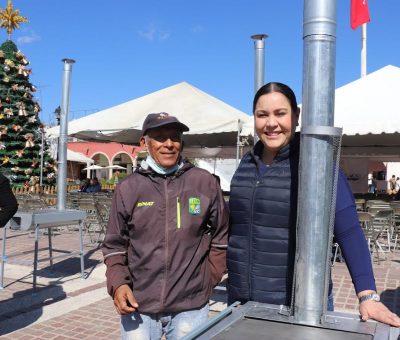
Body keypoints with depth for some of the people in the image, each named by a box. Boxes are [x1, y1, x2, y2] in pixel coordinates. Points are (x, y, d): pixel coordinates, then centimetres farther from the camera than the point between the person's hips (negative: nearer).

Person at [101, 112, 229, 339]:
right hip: (138, 305, 1)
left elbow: (220, 239, 7)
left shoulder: (206, 183, -2)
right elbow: (115, 245, 6)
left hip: (190, 306, 0)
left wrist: (207, 282, 3)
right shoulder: (128, 188, 0)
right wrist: (118, 283, -8)